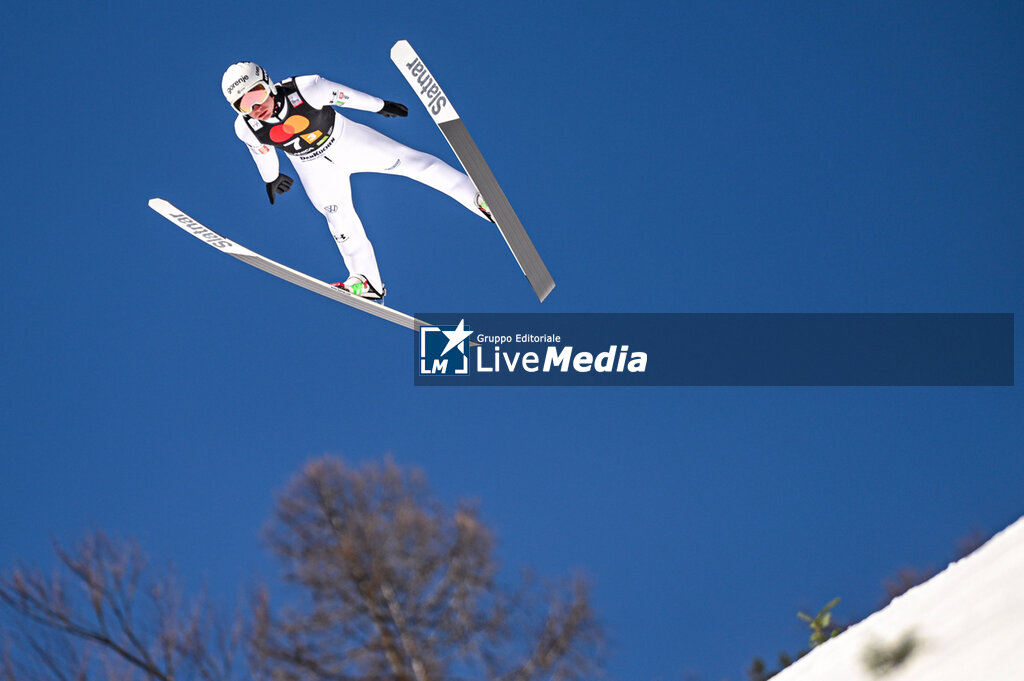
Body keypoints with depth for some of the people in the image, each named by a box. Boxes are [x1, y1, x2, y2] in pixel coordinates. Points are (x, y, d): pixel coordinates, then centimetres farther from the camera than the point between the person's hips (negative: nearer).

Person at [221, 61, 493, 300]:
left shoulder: (304, 89, -35)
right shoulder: (246, 128, -25)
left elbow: (344, 95, -16)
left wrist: (380, 106, -1)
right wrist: (271, 178, 18)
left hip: (346, 140, -2)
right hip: (315, 168, 2)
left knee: (407, 161, -5)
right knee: (340, 219, 5)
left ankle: (477, 196, 4)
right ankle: (367, 281, 23)